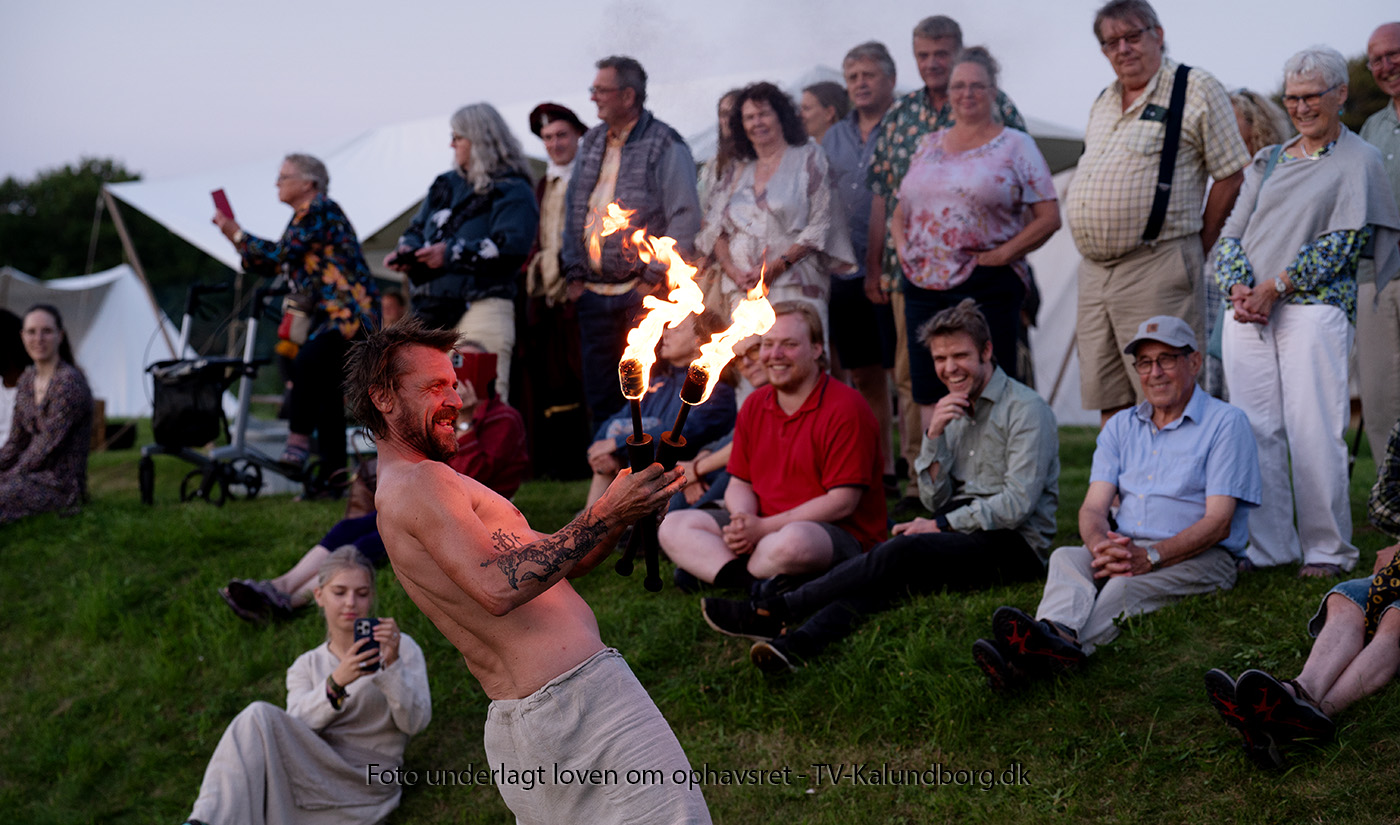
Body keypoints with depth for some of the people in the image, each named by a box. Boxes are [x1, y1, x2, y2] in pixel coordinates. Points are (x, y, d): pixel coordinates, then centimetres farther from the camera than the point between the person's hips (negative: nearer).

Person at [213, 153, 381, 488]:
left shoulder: (320, 210, -10)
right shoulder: (303, 216, 20)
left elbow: (280, 254, -16)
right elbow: (272, 267, 20)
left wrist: (237, 235, -7)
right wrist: (237, 238, 11)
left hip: (352, 312, -11)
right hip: (328, 315, 11)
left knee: (308, 361, -30)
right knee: (322, 389, 8)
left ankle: (298, 441, -25)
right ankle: (334, 473, 12)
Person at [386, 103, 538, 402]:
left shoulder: (511, 190, -3)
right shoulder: (446, 185, 21)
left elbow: (510, 246, -17)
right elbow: (417, 228, 26)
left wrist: (452, 254, -18)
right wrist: (407, 251, 2)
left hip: (483, 307, -8)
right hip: (436, 310, 8)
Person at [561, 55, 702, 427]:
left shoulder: (665, 145, -5)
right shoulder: (591, 143, 16)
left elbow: (685, 216, -9)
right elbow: (573, 208, 20)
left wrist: (655, 278, -13)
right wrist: (575, 273, 11)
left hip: (643, 293, -6)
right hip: (594, 293, 6)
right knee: (599, 393, 9)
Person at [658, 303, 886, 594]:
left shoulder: (845, 407, -12)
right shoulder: (754, 405, 11)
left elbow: (842, 502, -16)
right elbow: (740, 484, 13)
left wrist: (764, 527, -18)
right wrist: (743, 520, -13)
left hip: (839, 533, -7)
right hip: (760, 526, 7)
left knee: (794, 540, -42)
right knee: (673, 527, -10)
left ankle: (710, 570, -15)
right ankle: (758, 585, -30)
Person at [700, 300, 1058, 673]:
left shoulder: (1027, 409, -5)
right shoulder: (954, 410, 18)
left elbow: (1017, 505, -13)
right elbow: (936, 499, 11)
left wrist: (942, 525, -11)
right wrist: (935, 434, -4)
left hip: (1013, 547, -6)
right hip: (960, 536, 6)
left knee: (902, 552, -32)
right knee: (885, 579, -27)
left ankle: (776, 611, -36)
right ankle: (798, 643, -52)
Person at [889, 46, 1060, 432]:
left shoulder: (1015, 145, 3)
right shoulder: (928, 145, 16)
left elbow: (1049, 216, -2)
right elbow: (900, 212, 24)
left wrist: (1003, 254, -10)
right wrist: (902, 246, 5)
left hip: (988, 287, -4)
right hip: (924, 284, 4)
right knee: (930, 399, 5)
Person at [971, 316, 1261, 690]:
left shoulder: (1225, 423, 2)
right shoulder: (1121, 426, 19)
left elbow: (1218, 522, -9)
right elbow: (1093, 506, 7)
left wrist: (1151, 556, -25)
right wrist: (1101, 543, -20)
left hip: (1198, 558, -5)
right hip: (1125, 550, 5)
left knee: (1129, 583, -37)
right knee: (1065, 558, -28)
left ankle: (1052, 651, -66)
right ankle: (1056, 635, -61)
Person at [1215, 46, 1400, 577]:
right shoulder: (1268, 162, 21)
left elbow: (1343, 242, -5)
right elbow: (1231, 233, 15)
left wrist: (1275, 286, -11)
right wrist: (1238, 287, -5)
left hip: (1314, 307, -5)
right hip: (1247, 312, 5)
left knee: (1314, 433, -9)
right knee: (1255, 431, 1)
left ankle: (1326, 549, 1)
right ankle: (1268, 546, 8)